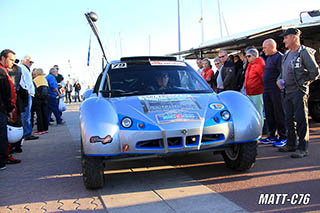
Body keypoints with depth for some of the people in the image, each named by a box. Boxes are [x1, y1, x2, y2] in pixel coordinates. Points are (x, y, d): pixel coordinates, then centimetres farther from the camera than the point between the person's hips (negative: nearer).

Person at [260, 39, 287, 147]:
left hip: (276, 90, -9)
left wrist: (278, 82, -20)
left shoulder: (279, 57, -9)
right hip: (266, 90, 9)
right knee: (269, 114, 12)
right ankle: (272, 136, 22)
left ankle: (283, 137, 5)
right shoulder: (268, 58, 20)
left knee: (279, 114, -4)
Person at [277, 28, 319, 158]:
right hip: (288, 91, 9)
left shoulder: (304, 52, -9)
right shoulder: (287, 54, 16)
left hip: (299, 91, -9)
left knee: (301, 119, -7)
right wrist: (280, 80, 5)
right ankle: (291, 144, 26)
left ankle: (302, 148, -1)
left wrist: (303, 83, -4)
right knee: (289, 119, 14)